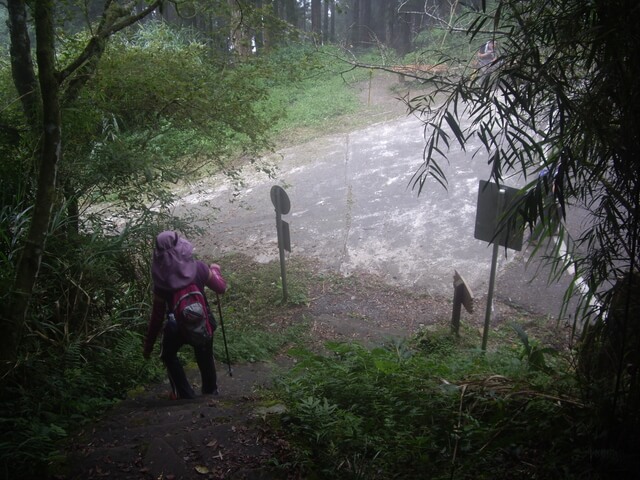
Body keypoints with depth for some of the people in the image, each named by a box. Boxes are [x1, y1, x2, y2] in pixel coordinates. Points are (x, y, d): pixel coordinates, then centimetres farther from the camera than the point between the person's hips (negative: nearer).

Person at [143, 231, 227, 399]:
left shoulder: (161, 281, -13)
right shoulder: (199, 268, -13)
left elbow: (157, 316, -7)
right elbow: (221, 287, 2)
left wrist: (148, 346, 4)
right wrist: (215, 269, 22)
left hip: (177, 327, -1)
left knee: (168, 356, 28)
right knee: (205, 358, 28)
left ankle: (185, 394, 28)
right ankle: (211, 391, 45)